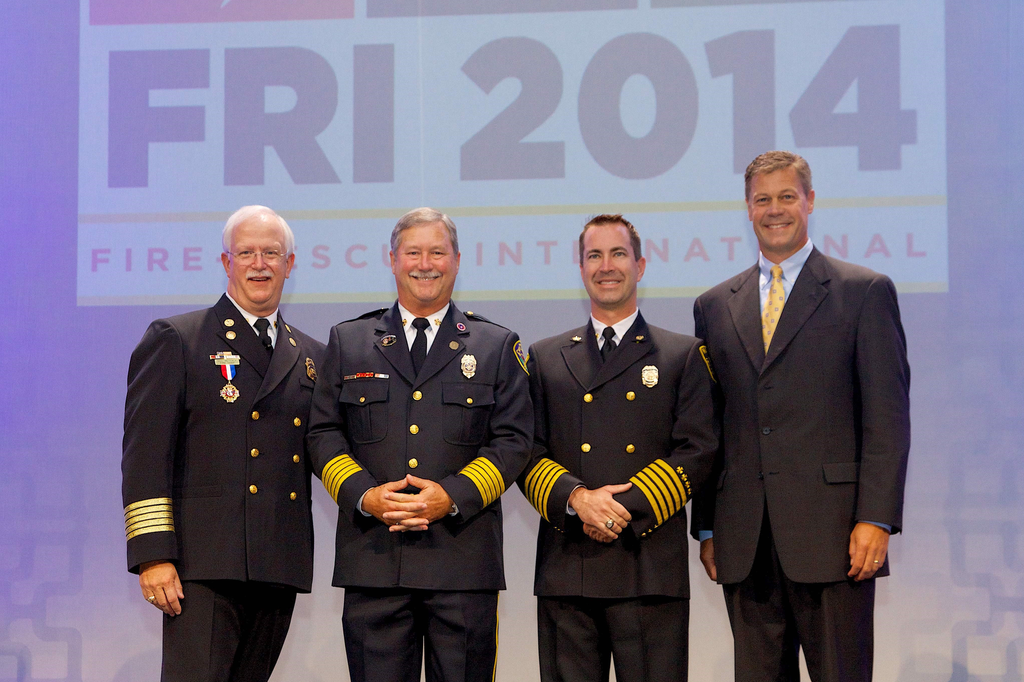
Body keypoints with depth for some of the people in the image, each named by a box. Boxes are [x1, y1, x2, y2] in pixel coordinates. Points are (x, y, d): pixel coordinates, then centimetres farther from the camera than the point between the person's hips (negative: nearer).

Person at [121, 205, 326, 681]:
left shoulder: (310, 356, 19)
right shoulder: (175, 340, 3)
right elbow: (145, 455, -4)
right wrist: (153, 555, -13)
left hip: (280, 566, 5)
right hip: (205, 564, -5)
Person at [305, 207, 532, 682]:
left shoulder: (497, 346, 11)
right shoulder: (347, 341, 14)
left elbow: (513, 440, 3)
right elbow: (323, 433, 10)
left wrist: (453, 496, -12)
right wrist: (363, 494, -8)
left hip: (464, 559, 0)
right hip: (372, 558, 1)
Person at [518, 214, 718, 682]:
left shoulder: (683, 356, 10)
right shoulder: (545, 358, 16)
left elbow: (698, 451, 0)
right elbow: (527, 451, 9)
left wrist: (628, 507, -11)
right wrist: (576, 497, -10)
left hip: (651, 570, -2)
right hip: (566, 570, 2)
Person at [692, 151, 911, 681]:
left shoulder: (865, 293, 3)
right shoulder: (715, 306, 15)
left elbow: (887, 417, -3)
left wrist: (876, 519, -11)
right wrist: (707, 527, 10)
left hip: (831, 535, -4)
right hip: (744, 544, 4)